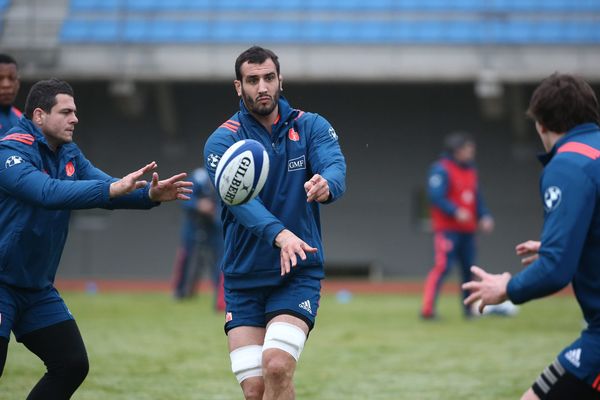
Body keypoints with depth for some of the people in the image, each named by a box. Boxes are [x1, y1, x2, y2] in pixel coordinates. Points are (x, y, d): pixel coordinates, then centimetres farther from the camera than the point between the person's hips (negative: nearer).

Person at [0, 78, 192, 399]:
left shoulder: (69, 155, 8)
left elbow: (110, 189, -3)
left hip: (38, 288, 9)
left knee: (72, 364, 4)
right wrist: (113, 188, -42)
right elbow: (48, 192, -35)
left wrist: (150, 194, -23)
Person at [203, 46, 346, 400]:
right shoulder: (222, 141, -4)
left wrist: (326, 184, -44)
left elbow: (336, 168, -19)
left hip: (299, 274, -1)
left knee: (277, 365, -22)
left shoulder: (312, 127, 1)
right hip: (244, 279, 1)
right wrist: (280, 234, -41)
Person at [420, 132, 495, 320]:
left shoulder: (471, 170, 16)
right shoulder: (442, 169, -10)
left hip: (467, 230, 8)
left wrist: (484, 217, 5)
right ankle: (427, 309, -18)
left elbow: (477, 198, 20)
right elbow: (435, 196, -17)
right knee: (442, 266, -16)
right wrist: (456, 212, -25)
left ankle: (469, 308, 21)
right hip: (447, 229, -8)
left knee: (469, 268, 10)